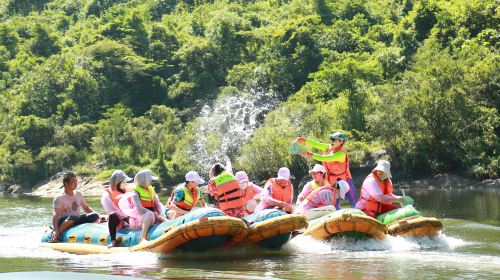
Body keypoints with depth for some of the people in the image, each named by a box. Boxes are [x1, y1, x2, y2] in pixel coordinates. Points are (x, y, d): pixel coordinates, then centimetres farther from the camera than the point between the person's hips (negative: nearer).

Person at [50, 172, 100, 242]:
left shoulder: (78, 194, 12)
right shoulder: (59, 198, -9)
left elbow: (86, 208, 18)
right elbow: (55, 215, -19)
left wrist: (99, 217, 1)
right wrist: (56, 231, -34)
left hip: (77, 222, 5)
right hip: (64, 222, -5)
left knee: (94, 216, -16)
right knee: (72, 217, -40)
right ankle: (56, 236, -27)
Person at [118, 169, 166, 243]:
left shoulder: (151, 191, 16)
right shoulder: (135, 192, -6)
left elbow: (158, 205, 7)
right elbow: (139, 209, -21)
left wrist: (161, 215, -15)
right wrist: (156, 215, -27)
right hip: (136, 222, -7)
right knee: (150, 214, -37)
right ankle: (143, 238, -47)